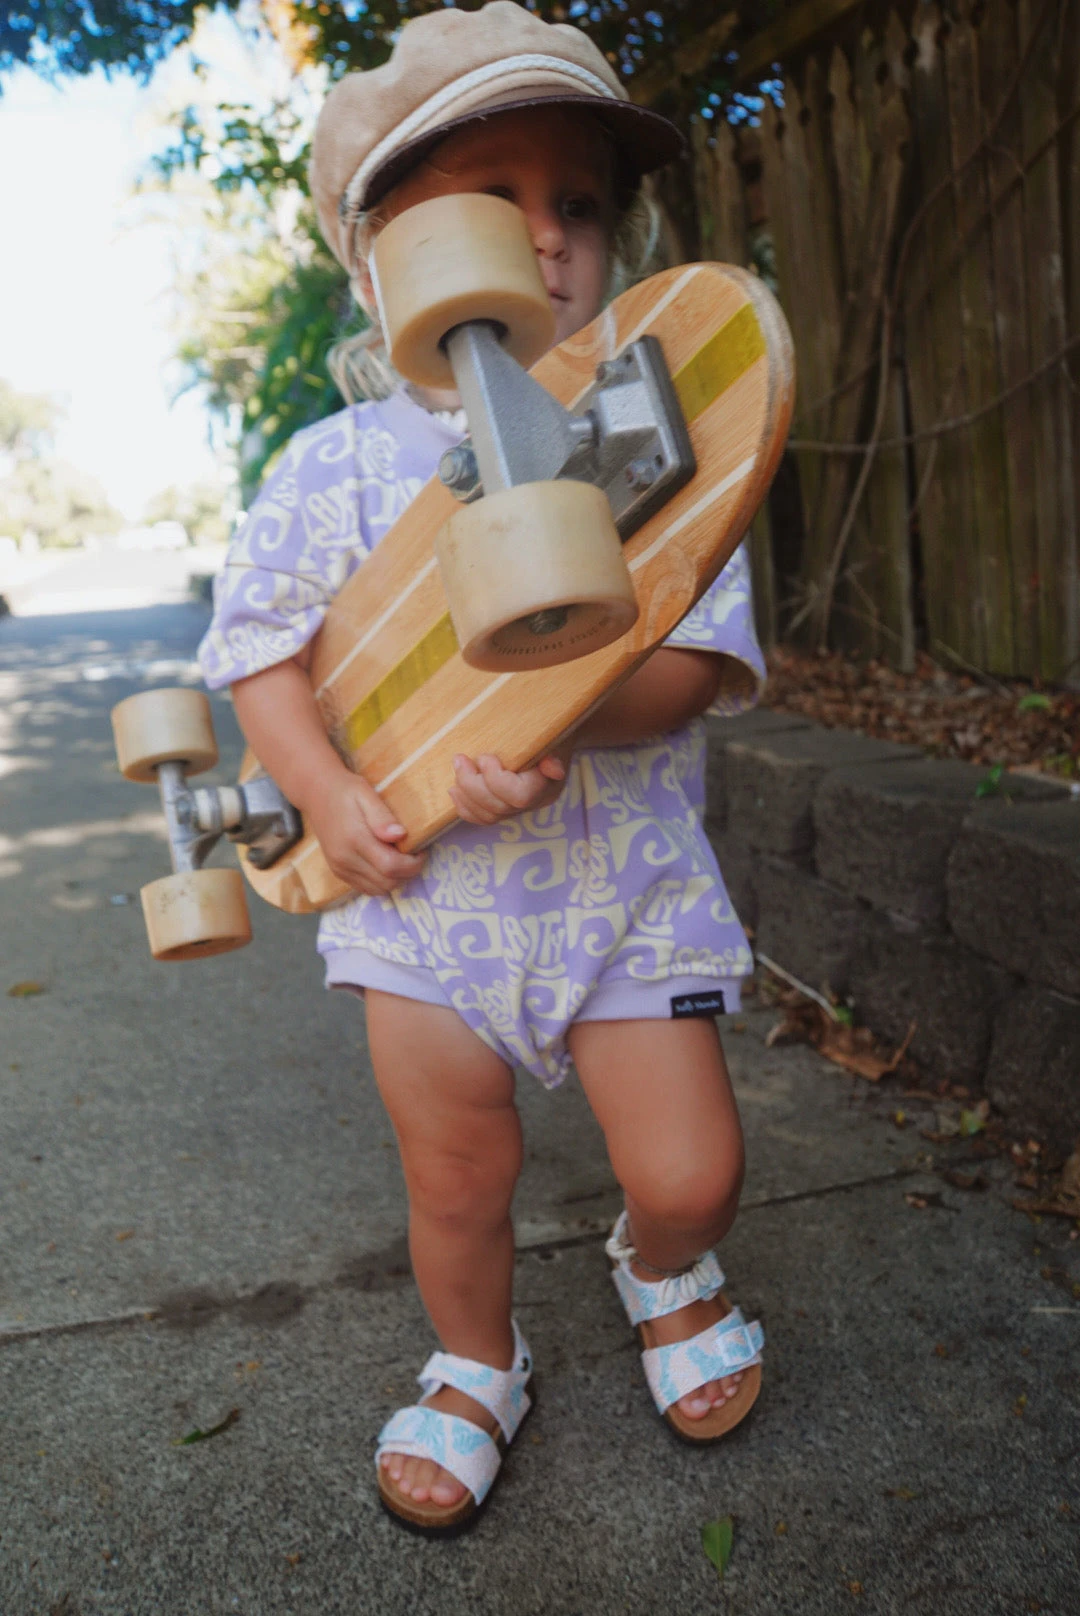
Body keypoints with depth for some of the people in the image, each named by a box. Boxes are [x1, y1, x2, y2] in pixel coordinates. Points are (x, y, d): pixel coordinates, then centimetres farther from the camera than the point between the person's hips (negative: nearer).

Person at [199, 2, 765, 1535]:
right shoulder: (345, 460, -4)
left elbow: (701, 653, -13)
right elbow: (259, 636, 0)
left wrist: (559, 715, -31)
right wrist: (330, 796, -14)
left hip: (625, 882, 0)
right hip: (423, 892, 1)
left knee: (689, 1172, 2)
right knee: (456, 1183, 14)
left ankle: (666, 1271, 40)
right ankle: (476, 1368, 44)